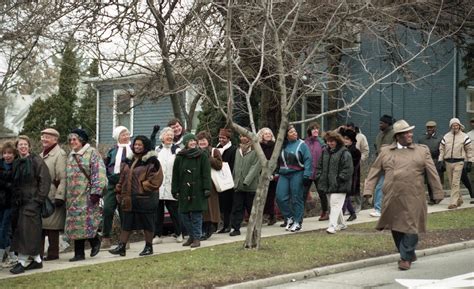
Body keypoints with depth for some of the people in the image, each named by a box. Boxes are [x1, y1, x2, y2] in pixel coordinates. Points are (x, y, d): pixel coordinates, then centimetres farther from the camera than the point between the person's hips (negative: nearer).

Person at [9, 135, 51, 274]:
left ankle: (22, 262, -7)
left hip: (32, 201, -7)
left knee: (26, 230, -9)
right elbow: (14, 183, 18)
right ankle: (37, 260, 15)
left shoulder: (36, 160, -6)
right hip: (19, 202, 7)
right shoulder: (16, 163, 14)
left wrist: (39, 199, -14)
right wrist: (15, 199, 8)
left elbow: (45, 180, -10)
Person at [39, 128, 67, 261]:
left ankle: (53, 253, 7)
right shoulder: (41, 155, 19)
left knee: (52, 225, -2)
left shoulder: (60, 154, -9)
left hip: (52, 197, -8)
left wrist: (59, 196, -21)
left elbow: (63, 178, -16)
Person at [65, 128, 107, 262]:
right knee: (75, 225, 5)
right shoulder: (71, 156, 18)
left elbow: (99, 174, -13)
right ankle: (79, 253, 10)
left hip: (86, 195, -7)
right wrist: (65, 194, 19)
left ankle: (95, 241, 15)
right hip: (73, 196, 7)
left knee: (87, 221, -11)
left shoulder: (92, 153, -5)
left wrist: (96, 192, -19)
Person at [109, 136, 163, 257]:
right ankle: (121, 246, 12)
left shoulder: (151, 161, -8)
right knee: (126, 223, 8)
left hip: (145, 198, -6)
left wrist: (142, 187, -15)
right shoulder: (129, 160, 13)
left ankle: (149, 246, 16)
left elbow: (156, 179, -13)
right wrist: (120, 191, 12)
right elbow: (123, 177, 19)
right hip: (129, 198, 6)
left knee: (147, 223, 4)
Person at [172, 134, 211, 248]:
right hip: (184, 190, 3)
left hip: (197, 190, -3)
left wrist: (207, 188, -9)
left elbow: (206, 174, -2)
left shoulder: (202, 156, 2)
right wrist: (175, 190, 3)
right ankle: (191, 236, 19)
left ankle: (197, 238, 5)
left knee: (196, 214, -4)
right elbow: (175, 175, 8)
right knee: (184, 214, 4)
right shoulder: (180, 157, 7)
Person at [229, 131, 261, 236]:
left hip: (251, 186, -5)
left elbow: (255, 167, -14)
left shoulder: (256, 151, -7)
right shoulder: (238, 150, 13)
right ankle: (236, 228, 7)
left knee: (252, 208, 7)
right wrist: (234, 181, 12)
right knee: (237, 208, 2)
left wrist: (246, 181, -19)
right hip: (238, 186, 5)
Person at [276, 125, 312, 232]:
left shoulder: (301, 144, -2)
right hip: (283, 175, 4)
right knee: (280, 197, -4)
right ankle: (289, 218, 15)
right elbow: (278, 161, 13)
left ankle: (297, 222, 13)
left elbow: (308, 160, -7)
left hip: (297, 174, -4)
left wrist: (306, 175, -14)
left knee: (297, 198, 1)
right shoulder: (282, 145, 9)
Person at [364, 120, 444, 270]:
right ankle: (409, 254, 27)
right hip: (392, 199, 2)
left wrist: (438, 193, 5)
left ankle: (406, 258, 9)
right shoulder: (385, 152, 9)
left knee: (410, 228, -4)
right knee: (396, 228, 9)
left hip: (413, 199, -2)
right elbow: (374, 172, 10)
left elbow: (432, 173, 7)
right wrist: (368, 190, 2)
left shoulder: (422, 151, 7)